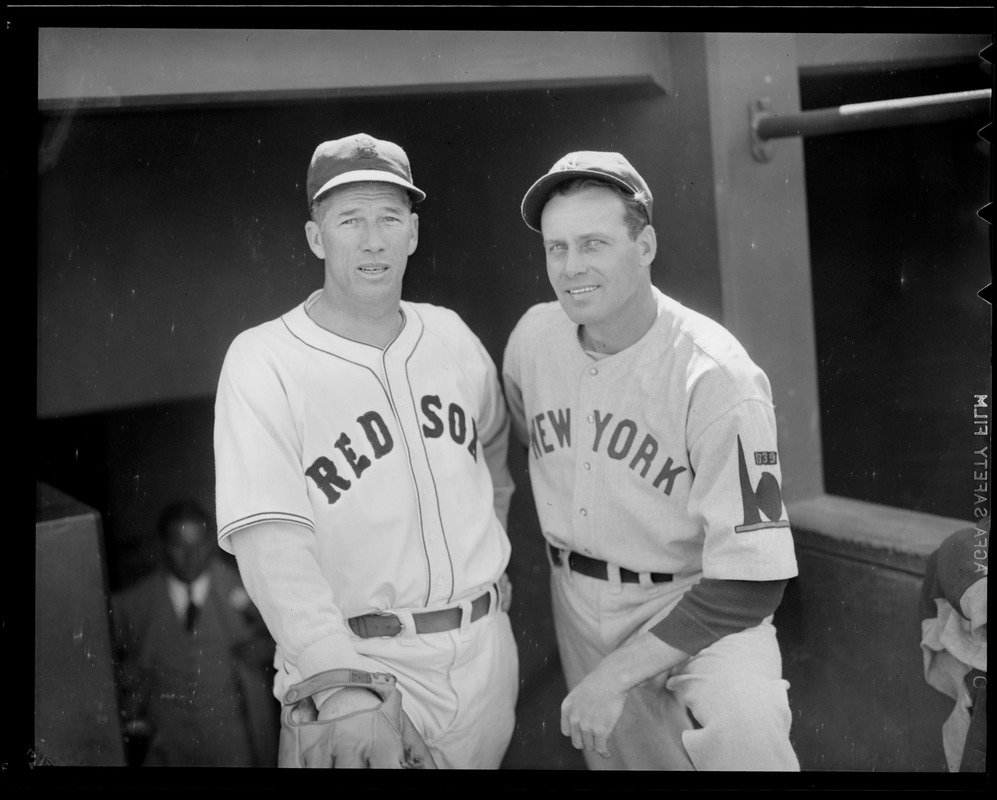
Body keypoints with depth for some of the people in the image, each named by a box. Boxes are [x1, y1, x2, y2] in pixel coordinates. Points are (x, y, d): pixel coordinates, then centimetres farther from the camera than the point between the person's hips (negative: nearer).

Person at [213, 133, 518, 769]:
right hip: (353, 660, -5)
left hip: (486, 647, 5)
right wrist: (338, 682, -34)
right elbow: (268, 538, -22)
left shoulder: (450, 334, 5)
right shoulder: (263, 361, -12)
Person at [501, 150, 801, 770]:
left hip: (698, 604, -5)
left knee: (744, 736, -31)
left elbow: (750, 583, -24)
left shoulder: (718, 376, -23)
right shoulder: (533, 337, -5)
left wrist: (617, 674, -22)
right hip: (577, 603, 5)